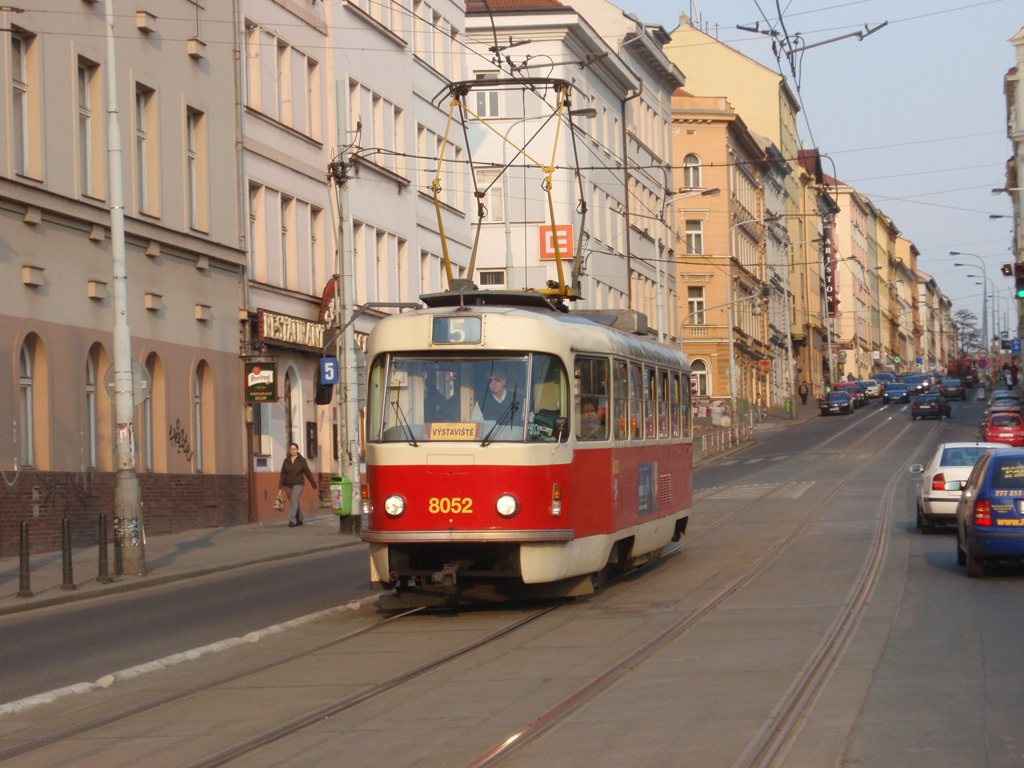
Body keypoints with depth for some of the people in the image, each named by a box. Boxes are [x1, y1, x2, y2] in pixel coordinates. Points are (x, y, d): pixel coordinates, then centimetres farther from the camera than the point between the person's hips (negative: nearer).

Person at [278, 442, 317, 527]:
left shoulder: (301, 461, -2)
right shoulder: (286, 461, 6)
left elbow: (308, 473, 2)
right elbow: (282, 474, 6)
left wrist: (314, 484, 5)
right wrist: (281, 486, 1)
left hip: (298, 484, -4)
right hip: (288, 485, 4)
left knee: (294, 500, -18)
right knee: (294, 502, 10)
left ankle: (292, 520, -23)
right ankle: (299, 519, 24)